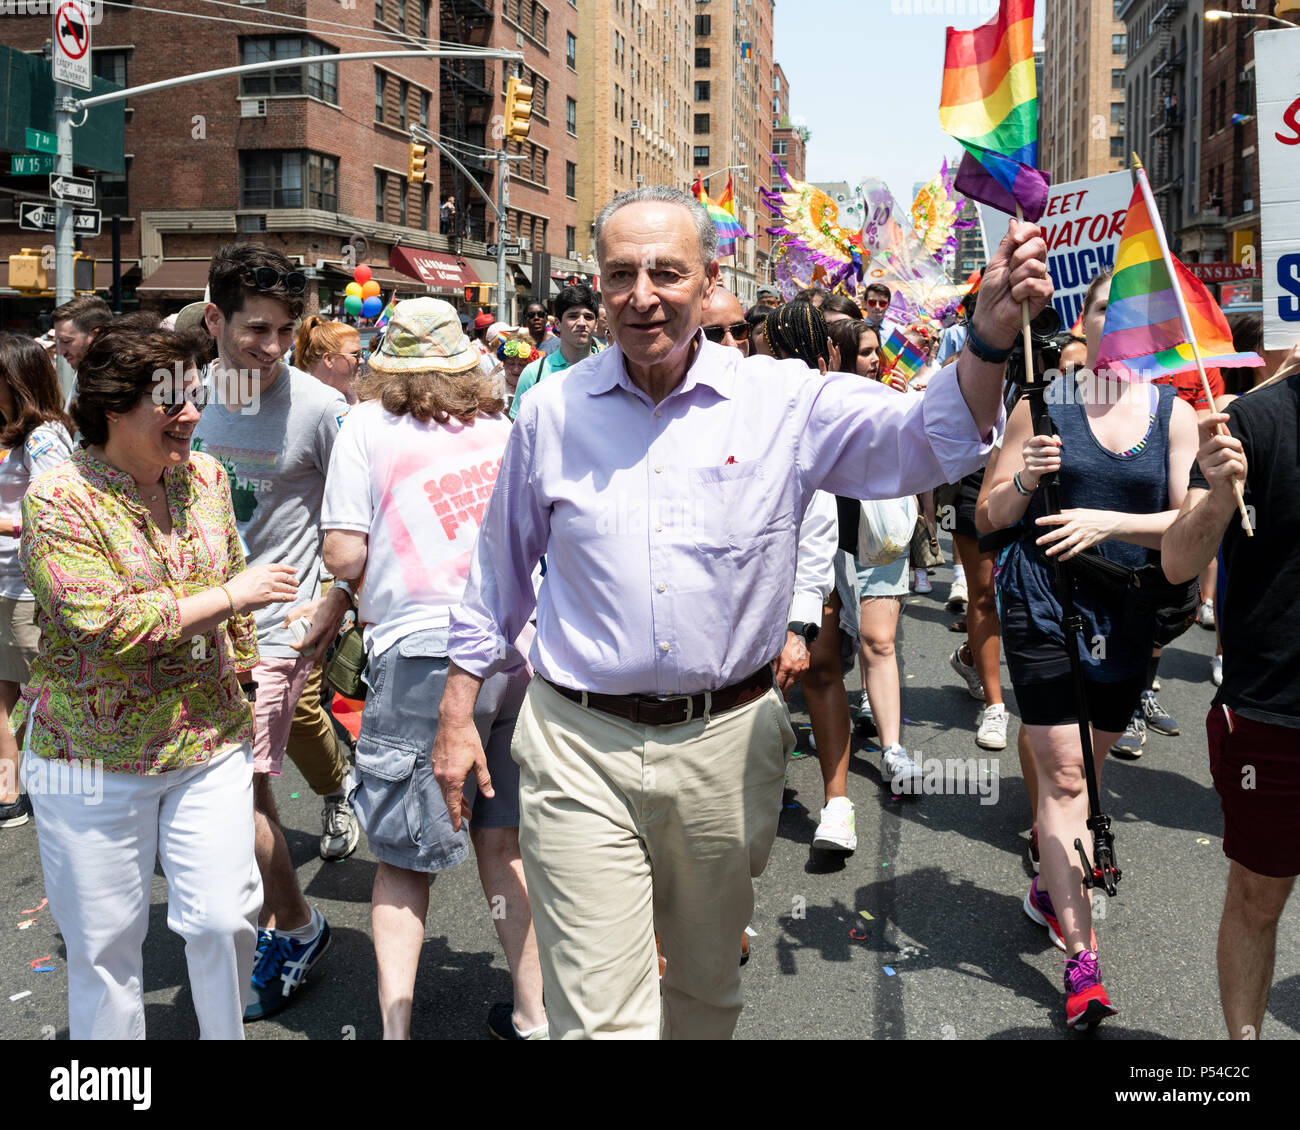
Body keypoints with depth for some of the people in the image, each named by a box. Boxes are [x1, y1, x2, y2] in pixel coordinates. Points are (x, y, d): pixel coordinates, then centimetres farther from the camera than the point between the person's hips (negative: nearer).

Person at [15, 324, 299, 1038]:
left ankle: (226, 1035, 28)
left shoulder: (205, 476, 3)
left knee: (223, 918, 3)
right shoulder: (59, 499, -14)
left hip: (211, 742, 4)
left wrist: (244, 683, 19)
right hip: (94, 758, -4)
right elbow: (106, 625, -24)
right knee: (105, 940, 10)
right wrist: (230, 595, -19)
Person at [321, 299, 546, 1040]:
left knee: (403, 860, 8)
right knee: (505, 842, 18)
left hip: (424, 653, -4)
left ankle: (396, 1026, 7)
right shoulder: (502, 425, 14)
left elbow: (345, 557, -3)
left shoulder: (369, 424, 3)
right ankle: (534, 1016, 26)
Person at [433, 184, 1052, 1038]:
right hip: (579, 750, -1)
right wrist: (458, 714, 10)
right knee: (601, 1018, 0)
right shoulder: (552, 410, 0)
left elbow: (931, 438, -16)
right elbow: (499, 573, 10)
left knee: (706, 987, 22)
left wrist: (992, 333, -35)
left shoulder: (785, 401, -4)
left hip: (728, 744, 1)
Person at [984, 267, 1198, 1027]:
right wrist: (1025, 480, -18)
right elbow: (994, 515, 3)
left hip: (1128, 616, 2)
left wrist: (1108, 520, -19)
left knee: (1086, 768, 15)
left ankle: (1051, 888, 40)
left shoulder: (1175, 415, 4)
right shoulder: (1042, 406, 0)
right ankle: (1082, 957, -2)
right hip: (1044, 608, -2)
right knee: (1063, 776, -5)